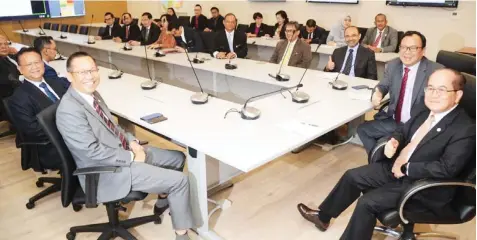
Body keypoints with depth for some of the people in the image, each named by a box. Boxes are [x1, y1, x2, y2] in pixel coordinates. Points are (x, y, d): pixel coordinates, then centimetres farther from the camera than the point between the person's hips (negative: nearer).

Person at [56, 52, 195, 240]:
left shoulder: (91, 93, 4)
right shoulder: (69, 110, -25)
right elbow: (95, 152, -25)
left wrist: (132, 142, -1)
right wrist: (132, 158, -17)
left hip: (121, 151, 9)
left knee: (177, 159, 14)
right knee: (179, 181, -12)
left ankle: (163, 202, 35)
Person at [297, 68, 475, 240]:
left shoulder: (466, 129, -21)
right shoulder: (427, 111, 4)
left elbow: (448, 168, -29)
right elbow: (403, 130, 16)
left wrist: (406, 168, -22)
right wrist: (394, 141, -9)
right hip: (396, 167, 8)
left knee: (368, 202, -20)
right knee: (352, 176, 7)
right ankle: (323, 216, 25)